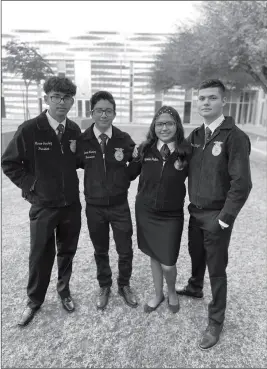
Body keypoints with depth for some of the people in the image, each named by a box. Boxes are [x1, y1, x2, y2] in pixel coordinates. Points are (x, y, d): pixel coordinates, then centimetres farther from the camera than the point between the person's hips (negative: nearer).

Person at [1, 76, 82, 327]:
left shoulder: (74, 130, -1)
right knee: (40, 256, 11)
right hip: (43, 206, -3)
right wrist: (31, 185, -7)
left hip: (71, 204, 3)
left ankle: (64, 290, 43)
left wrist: (78, 154, -5)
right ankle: (34, 301, 36)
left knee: (67, 252, 17)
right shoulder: (29, 129, -12)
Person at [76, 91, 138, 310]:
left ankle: (124, 285, 40)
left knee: (125, 251, 12)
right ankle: (104, 287, 43)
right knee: (100, 251, 18)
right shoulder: (82, 140, -7)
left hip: (120, 205, 0)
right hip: (94, 207, 0)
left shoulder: (124, 139, -7)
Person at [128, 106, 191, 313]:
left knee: (168, 264, 2)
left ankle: (172, 292, 38)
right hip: (145, 212, 3)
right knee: (153, 257, 17)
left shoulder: (186, 152, -10)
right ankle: (158, 295, 43)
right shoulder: (146, 150, -4)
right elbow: (129, 175, 5)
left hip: (171, 215, -2)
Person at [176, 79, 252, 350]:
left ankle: (216, 321, 28)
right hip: (195, 212, 6)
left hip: (216, 216, -5)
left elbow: (241, 183, -17)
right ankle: (194, 288, 52)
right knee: (196, 255, 24)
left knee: (216, 269, 8)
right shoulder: (195, 135, 5)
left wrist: (225, 219, -15)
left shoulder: (235, 136, -14)